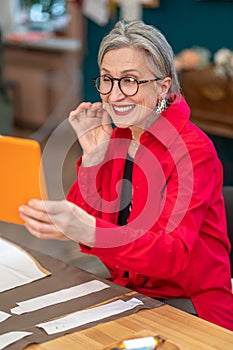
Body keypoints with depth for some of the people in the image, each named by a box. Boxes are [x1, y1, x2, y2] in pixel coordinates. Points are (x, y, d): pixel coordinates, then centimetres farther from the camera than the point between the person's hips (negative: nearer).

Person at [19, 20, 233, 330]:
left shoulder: (193, 149, -16)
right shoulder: (113, 139, 4)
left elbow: (174, 254, -28)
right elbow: (79, 222, 0)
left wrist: (90, 231, -44)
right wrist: (92, 157, -13)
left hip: (188, 306, -5)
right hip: (126, 293, 6)